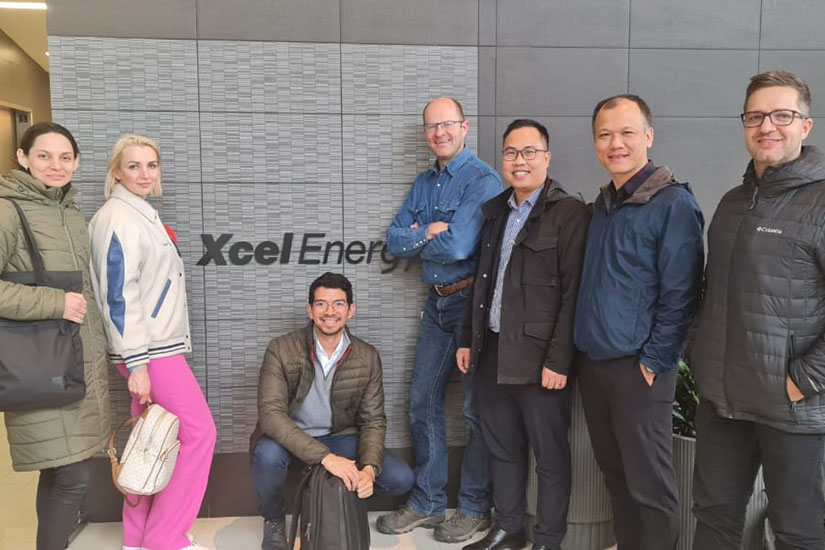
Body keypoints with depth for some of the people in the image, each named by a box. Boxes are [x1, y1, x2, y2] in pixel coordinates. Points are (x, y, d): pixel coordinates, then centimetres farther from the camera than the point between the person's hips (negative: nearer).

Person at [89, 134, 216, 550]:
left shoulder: (140, 214, 15)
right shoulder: (119, 217, -15)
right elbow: (119, 295, -20)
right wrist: (136, 363, -22)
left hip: (155, 346, 9)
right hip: (149, 350, -9)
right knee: (199, 431, -6)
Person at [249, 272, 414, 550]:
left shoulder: (367, 357, -8)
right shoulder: (281, 350, -18)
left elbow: (373, 421, -4)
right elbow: (271, 413, -27)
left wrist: (369, 468, -25)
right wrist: (324, 456, -37)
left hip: (339, 438, 3)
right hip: (289, 440, -2)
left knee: (401, 479, -16)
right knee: (267, 455, -37)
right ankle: (273, 518, -2)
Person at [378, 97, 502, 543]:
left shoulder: (482, 180, -12)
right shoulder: (424, 183, 12)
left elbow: (458, 246, -23)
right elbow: (394, 242, 5)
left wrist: (416, 239, -6)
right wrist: (429, 233, -13)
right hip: (437, 302, 8)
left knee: (476, 409, 4)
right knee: (422, 402, 12)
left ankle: (475, 509, 20)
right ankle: (427, 502, 26)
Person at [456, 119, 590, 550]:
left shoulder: (569, 213, -8)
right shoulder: (495, 211, 13)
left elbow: (573, 294, -14)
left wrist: (558, 361, -17)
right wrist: (468, 338, 15)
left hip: (538, 356, -6)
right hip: (492, 351, 7)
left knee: (550, 454, 7)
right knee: (501, 447, 17)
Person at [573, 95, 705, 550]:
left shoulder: (672, 202, -10)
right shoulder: (603, 202, 11)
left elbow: (680, 293, -13)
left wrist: (654, 361, -14)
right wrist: (585, 345, 13)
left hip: (639, 369, -7)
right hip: (592, 363, 7)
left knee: (649, 484, 4)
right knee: (613, 472, 17)